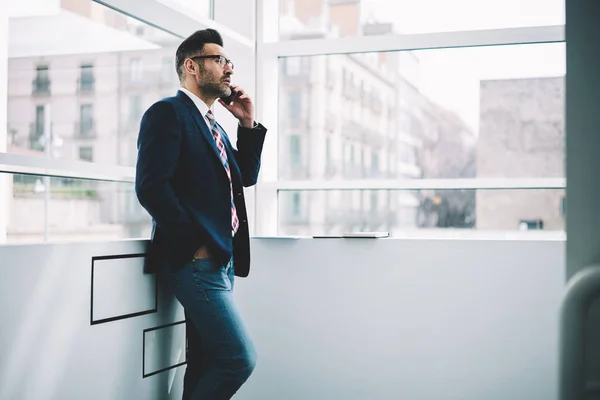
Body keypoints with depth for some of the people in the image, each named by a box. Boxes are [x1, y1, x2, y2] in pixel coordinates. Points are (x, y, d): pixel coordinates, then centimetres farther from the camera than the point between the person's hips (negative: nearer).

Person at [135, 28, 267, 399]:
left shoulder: (212, 124, 20)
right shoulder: (168, 112, -7)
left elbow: (247, 176, 21)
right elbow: (151, 186, -18)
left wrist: (248, 123, 11)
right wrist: (196, 243, -17)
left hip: (220, 258, 9)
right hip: (196, 259, -9)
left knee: (206, 363, 12)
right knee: (240, 358, -12)